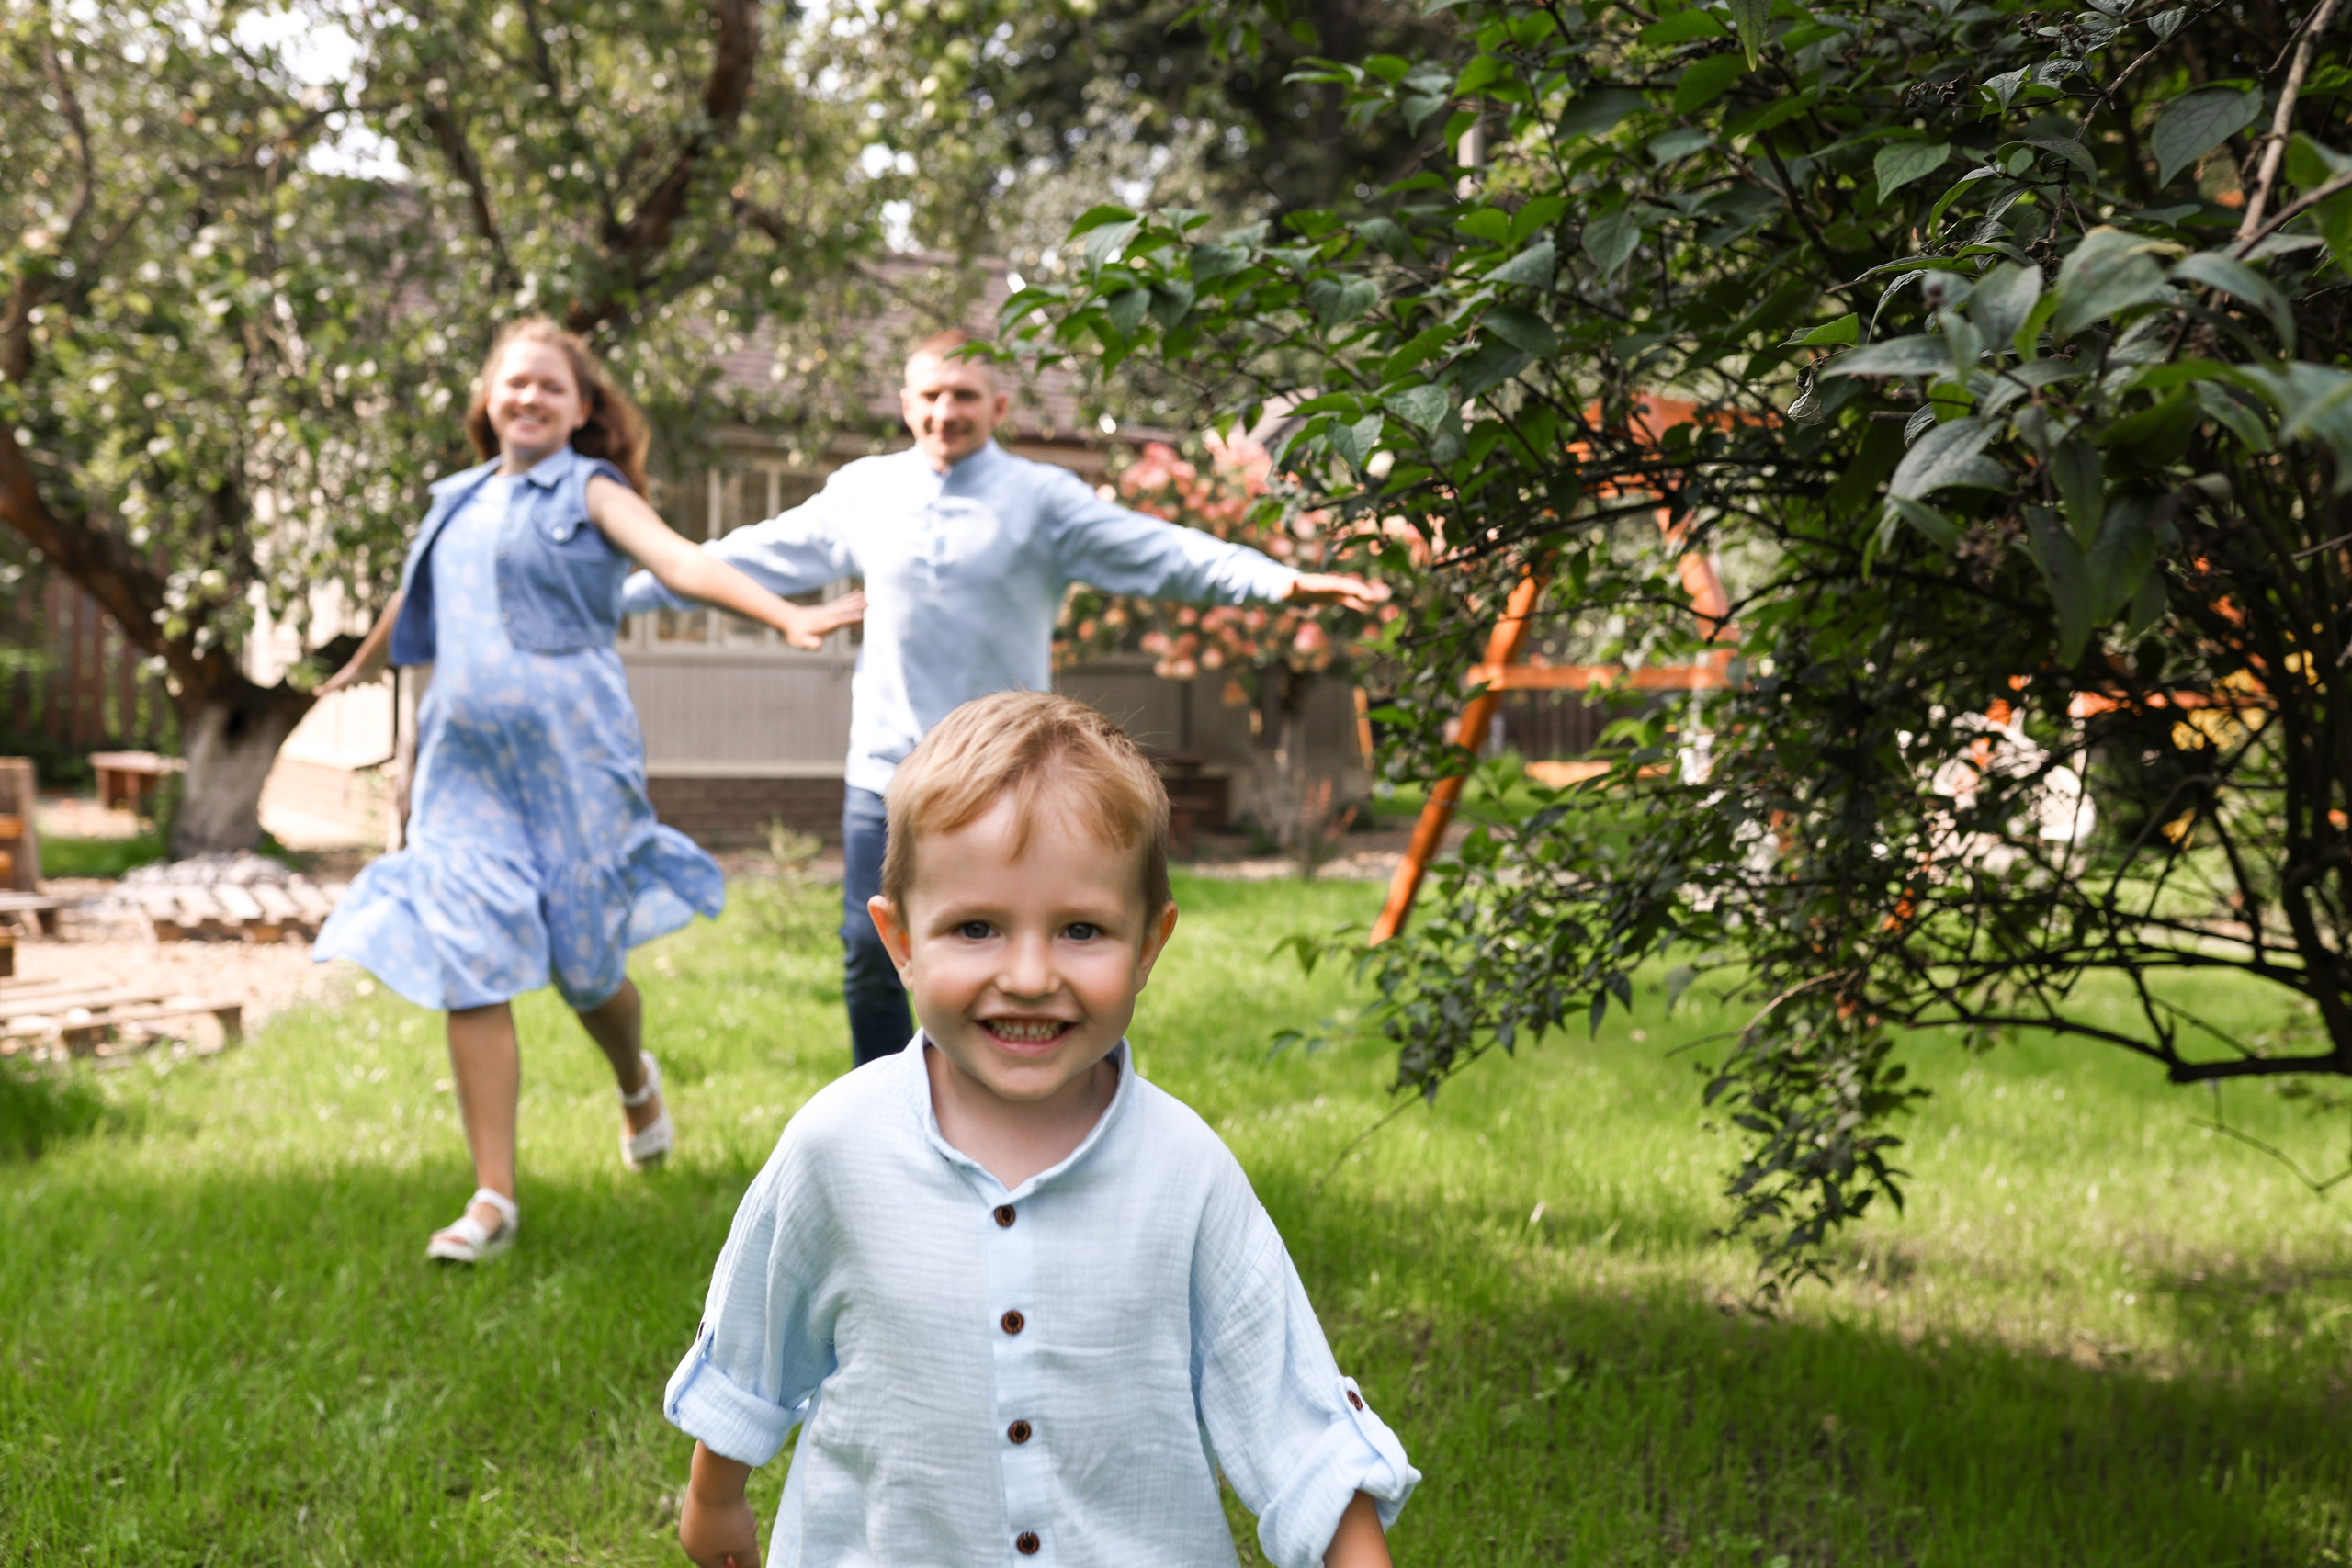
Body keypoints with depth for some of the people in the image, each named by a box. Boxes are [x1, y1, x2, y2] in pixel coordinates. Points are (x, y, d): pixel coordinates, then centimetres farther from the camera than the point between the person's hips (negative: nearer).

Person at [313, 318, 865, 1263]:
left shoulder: (590, 492, 1)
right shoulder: (459, 503, 16)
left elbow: (681, 562, -15)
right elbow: (416, 596, 35)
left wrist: (788, 617, -30)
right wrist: (361, 666, 51)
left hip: (572, 757, -4)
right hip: (467, 760, 4)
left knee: (583, 969, 2)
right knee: (469, 972, -4)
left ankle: (636, 1082, 38)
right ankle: (494, 1196, 1)